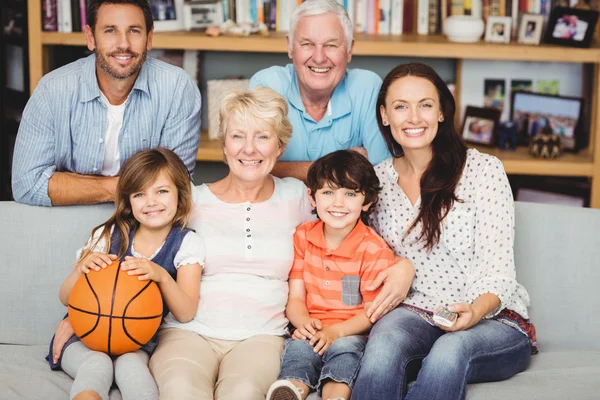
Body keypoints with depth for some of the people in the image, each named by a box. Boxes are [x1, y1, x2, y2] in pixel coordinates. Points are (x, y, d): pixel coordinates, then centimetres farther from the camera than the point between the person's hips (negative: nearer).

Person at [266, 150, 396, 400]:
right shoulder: (302, 237, 7)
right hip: (312, 332, 2)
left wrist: (336, 331, -23)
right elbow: (295, 298, 6)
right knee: (299, 346, -29)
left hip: (352, 333, -2)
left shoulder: (374, 249, -4)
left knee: (344, 347, -34)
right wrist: (304, 323, -18)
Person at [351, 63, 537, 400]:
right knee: (385, 340, -34)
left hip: (494, 321, -2)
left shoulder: (483, 169, -3)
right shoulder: (377, 180, 9)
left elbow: (497, 268, -9)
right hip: (414, 314, 2)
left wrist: (475, 311, -29)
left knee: (450, 350, -37)